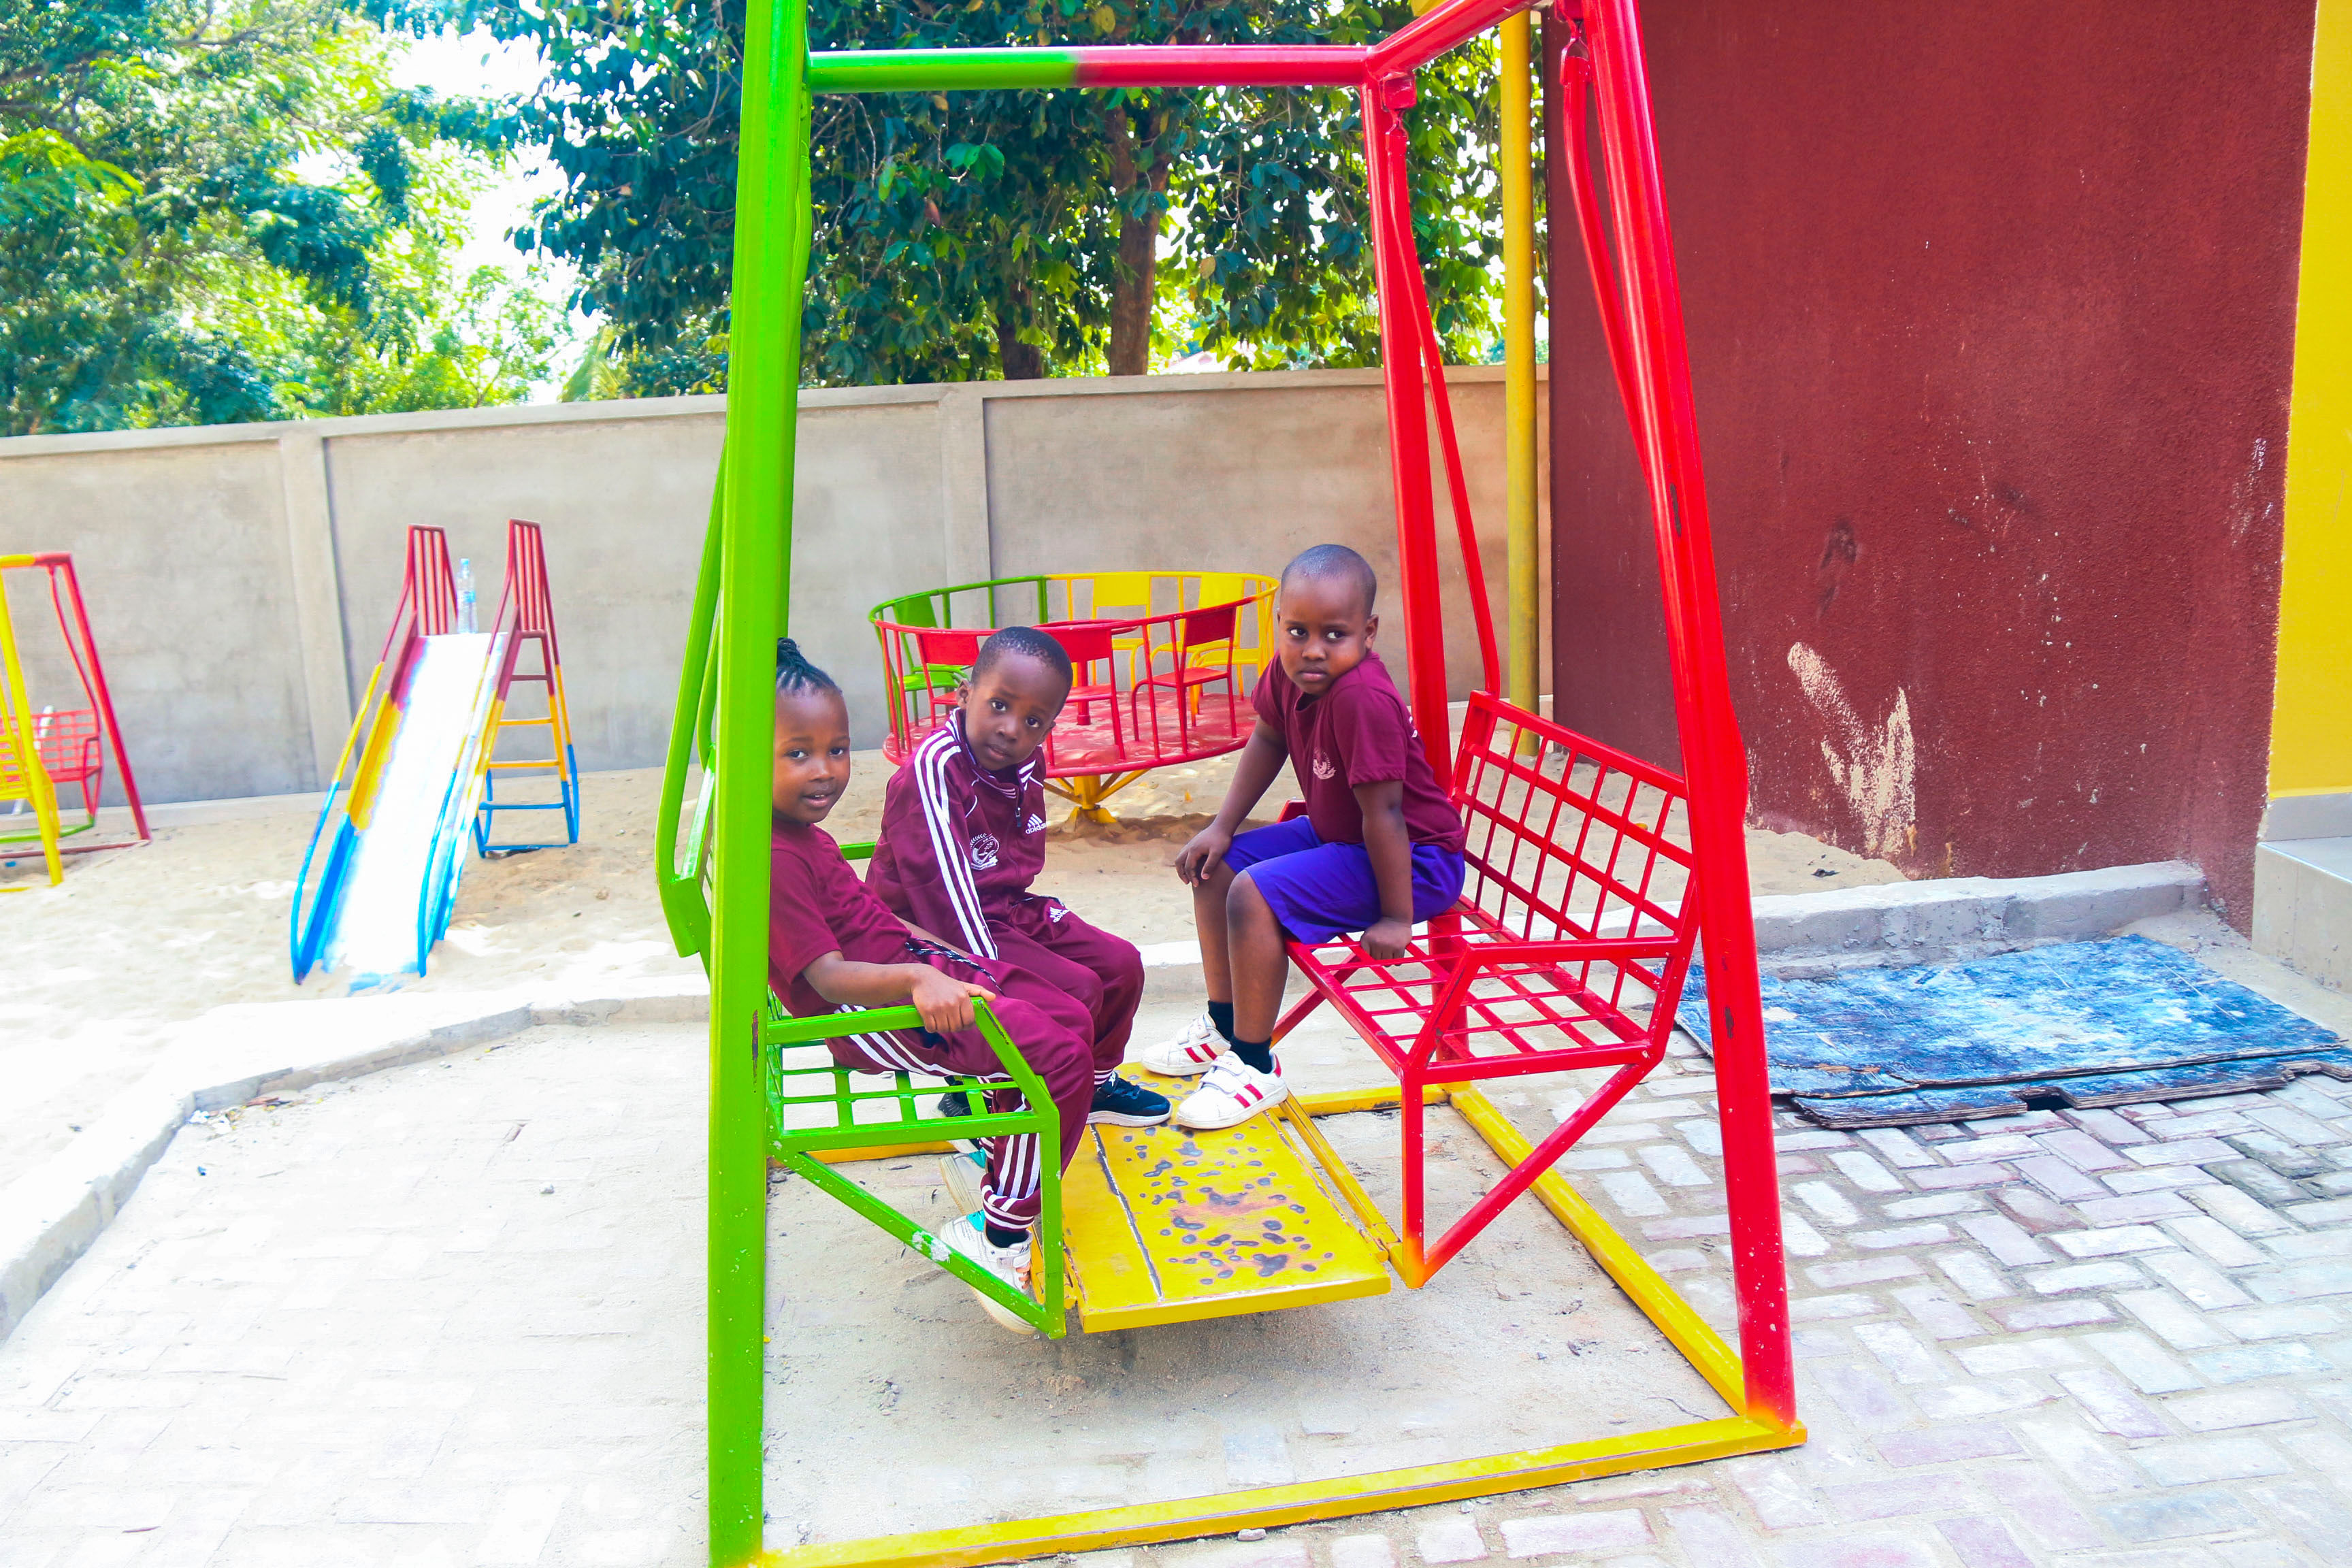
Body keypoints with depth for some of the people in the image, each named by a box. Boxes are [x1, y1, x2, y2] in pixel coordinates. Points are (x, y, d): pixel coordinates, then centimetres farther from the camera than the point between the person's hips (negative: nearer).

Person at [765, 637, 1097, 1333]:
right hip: (870, 1018, -10)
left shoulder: (803, 833, 11)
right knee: (1058, 1057, -19)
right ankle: (999, 1237, -7)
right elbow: (826, 976, -27)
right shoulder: (772, 861, -23)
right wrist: (916, 979, -41)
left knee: (1069, 1017, 13)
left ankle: (998, 1141, 32)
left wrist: (950, 957, 21)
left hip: (914, 973, 10)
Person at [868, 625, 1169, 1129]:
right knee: (1077, 991, -18)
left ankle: (1094, 1083, 30)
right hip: (940, 933, -9)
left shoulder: (1026, 764, 1)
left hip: (1007, 911, 9)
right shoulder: (933, 768, -26)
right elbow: (942, 884, -30)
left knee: (1120, 964, 7)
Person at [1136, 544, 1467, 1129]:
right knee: (1213, 867, 10)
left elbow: (1384, 813, -29)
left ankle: (1255, 1066, -7)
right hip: (1335, 833, 10)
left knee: (1254, 896, -24)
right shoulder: (1289, 671, -8)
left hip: (1411, 858, -10)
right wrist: (1222, 826, 9)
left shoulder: (1362, 698, -33)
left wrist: (1396, 918, -23)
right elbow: (1268, 740, 11)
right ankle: (1223, 1029, 27)